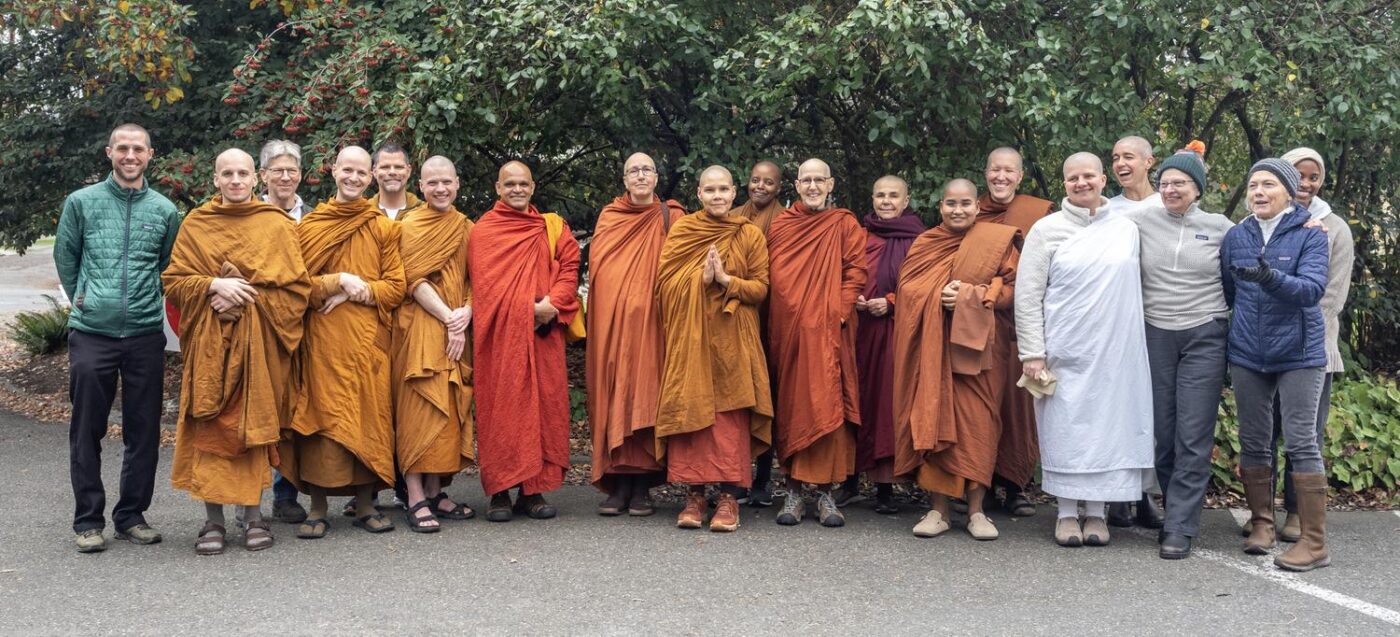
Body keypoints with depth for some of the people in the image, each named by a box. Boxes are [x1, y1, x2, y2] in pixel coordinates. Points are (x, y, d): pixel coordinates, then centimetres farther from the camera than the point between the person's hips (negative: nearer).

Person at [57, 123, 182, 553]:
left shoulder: (165, 211, 7)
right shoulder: (81, 203, 4)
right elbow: (65, 258, 12)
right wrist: (83, 300, 12)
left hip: (146, 334, 2)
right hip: (91, 334, -1)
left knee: (144, 432, 5)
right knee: (86, 432, 2)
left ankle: (132, 515, 17)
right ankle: (88, 520, 11)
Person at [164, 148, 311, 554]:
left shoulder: (277, 225, 5)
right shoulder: (194, 225, 10)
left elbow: (296, 287, 0)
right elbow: (172, 281, 6)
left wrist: (246, 298, -11)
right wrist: (214, 285, -12)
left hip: (258, 341, -1)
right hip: (209, 342, 1)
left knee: (254, 424, -1)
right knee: (209, 426, -3)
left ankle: (253, 515, 8)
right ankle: (213, 519, 2)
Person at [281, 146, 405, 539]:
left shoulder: (384, 228, 9)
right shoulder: (309, 225, 7)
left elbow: (396, 286, 4)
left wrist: (357, 292, -10)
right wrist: (338, 281, -12)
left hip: (368, 339, 1)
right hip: (322, 338, -1)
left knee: (368, 414, 0)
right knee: (322, 415, -4)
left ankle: (365, 503, 10)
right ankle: (317, 509, 3)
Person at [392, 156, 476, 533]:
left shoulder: (466, 228, 14)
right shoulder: (410, 225, -1)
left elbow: (475, 279, 12)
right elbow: (415, 280, -9)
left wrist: (466, 312, -8)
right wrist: (449, 319, -15)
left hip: (457, 329, 5)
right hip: (420, 327, -5)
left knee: (448, 410, 5)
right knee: (418, 408, -8)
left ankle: (436, 492, 11)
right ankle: (416, 500, -10)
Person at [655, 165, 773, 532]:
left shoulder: (750, 235, 7)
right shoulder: (681, 231, 9)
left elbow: (761, 288, 3)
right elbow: (664, 282, 2)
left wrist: (726, 280, -12)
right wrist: (701, 278, -12)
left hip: (733, 339, -1)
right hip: (689, 336, 1)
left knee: (730, 415, -5)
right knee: (690, 411, -2)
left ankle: (729, 496, -2)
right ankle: (694, 494, 4)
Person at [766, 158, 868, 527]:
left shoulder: (844, 225, 6)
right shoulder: (780, 226, 13)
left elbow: (855, 271, 0)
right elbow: (769, 275, 12)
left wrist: (839, 311, -12)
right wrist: (773, 321, 1)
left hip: (828, 330, -2)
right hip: (786, 328, 2)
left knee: (826, 404, -6)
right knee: (790, 405, 2)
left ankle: (825, 492, 0)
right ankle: (793, 491, 8)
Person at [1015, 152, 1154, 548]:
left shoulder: (1127, 230, 8)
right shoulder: (1047, 230, 1)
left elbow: (1135, 289, 15)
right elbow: (1027, 296, -2)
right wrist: (1032, 353, -7)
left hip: (1116, 351, 2)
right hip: (1065, 352, -2)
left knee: (1108, 425, 4)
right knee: (1065, 429, 1)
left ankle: (1096, 512, 15)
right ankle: (1067, 513, 12)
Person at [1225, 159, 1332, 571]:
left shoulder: (1310, 235, -6)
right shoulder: (1236, 236, 5)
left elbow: (1313, 288, -20)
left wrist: (1272, 279, -37)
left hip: (1299, 353, -4)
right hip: (1248, 355, 4)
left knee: (1301, 441, -6)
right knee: (1253, 442, 9)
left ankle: (1314, 541, -3)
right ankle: (1261, 524, 23)